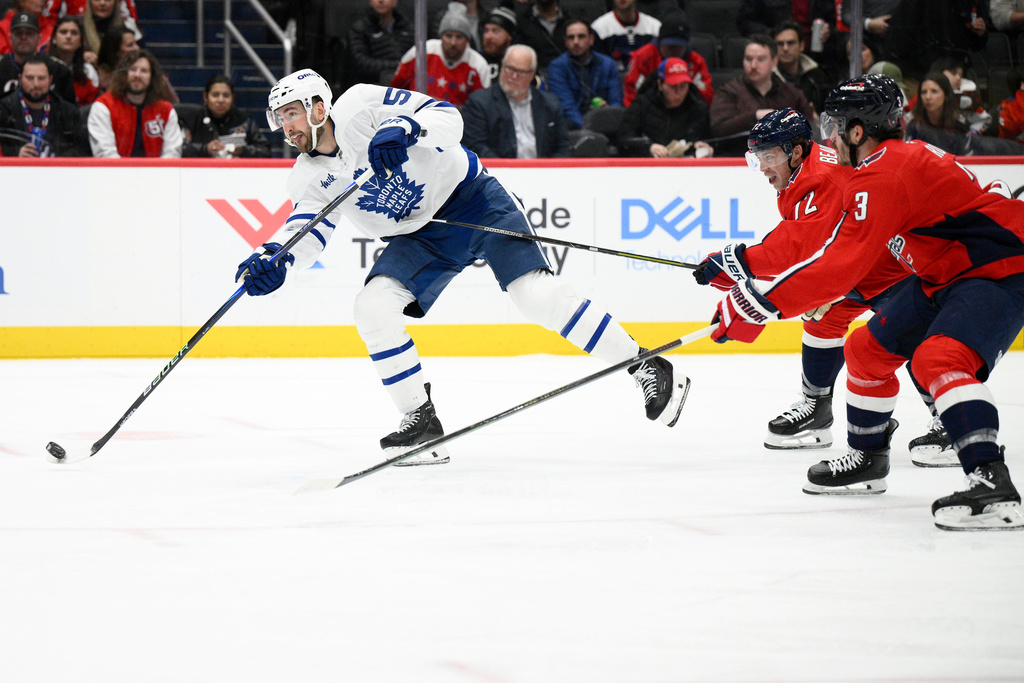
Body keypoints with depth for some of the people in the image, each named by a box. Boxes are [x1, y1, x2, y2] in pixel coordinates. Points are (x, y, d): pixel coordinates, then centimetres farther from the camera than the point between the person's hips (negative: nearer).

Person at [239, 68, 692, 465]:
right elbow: (306, 234, -9)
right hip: (417, 238, 6)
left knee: (536, 294, -19)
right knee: (372, 307, -16)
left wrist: (405, 128, -40)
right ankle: (421, 422, -7)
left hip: (470, 197, -6)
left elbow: (446, 117, -20)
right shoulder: (308, 178, -2)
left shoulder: (362, 106, -16)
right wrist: (274, 260, -29)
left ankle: (646, 367, -11)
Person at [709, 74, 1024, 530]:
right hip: (946, 273, 11)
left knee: (937, 357, -33)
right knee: (868, 347, 16)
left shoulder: (883, 177, -23)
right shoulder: (898, 159, 11)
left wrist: (758, 304, -26)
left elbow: (839, 266, -29)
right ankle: (866, 459, 35)